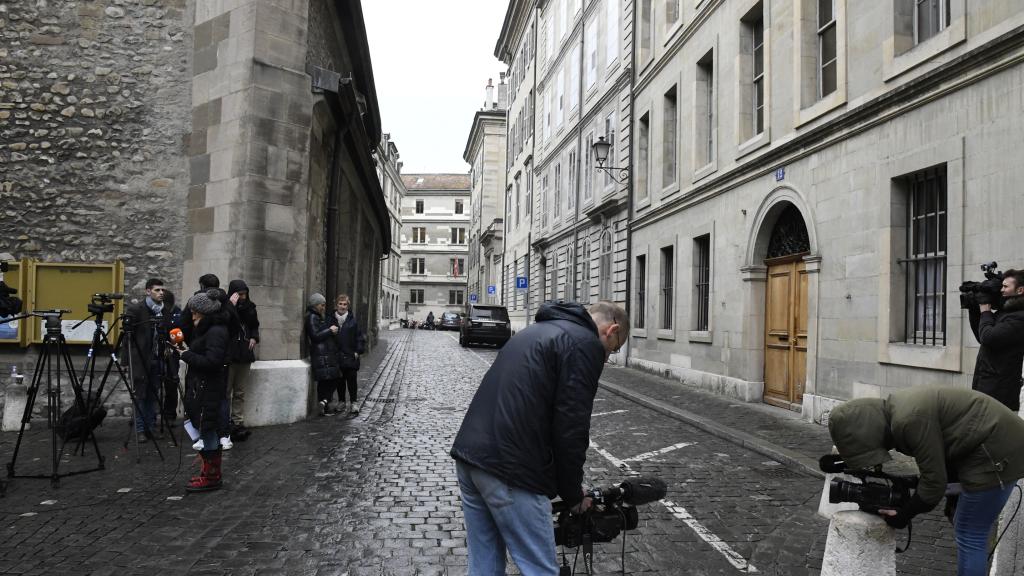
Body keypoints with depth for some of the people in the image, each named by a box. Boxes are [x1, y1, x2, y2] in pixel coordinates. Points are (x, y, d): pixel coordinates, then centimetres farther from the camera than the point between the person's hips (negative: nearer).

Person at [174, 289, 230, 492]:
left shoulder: (216, 332, -16)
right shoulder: (208, 329, 16)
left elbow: (211, 362, -24)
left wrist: (187, 355, -14)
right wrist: (187, 349, 3)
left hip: (207, 390, -10)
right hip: (201, 388, 10)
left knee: (206, 431, -4)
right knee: (208, 431, 15)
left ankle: (210, 477, 3)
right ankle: (211, 473, 23)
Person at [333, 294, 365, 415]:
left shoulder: (352, 320, -3)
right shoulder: (332, 320, 2)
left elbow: (360, 337, -1)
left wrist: (358, 351, -7)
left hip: (351, 357, -2)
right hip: (337, 357, 2)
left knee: (352, 381, 1)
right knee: (340, 381, 12)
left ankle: (353, 403, 10)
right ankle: (341, 402, 24)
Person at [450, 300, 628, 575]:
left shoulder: (537, 331, 24)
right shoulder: (586, 344, -4)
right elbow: (571, 427, -10)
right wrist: (574, 494, 4)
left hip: (468, 453, 9)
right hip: (508, 469, -9)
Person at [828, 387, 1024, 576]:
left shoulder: (910, 420, -28)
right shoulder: (893, 410, 1)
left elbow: (934, 478, -20)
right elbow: (934, 461, 10)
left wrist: (905, 514, -8)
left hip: (997, 454, -10)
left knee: (969, 536, -2)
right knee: (966, 531, 18)